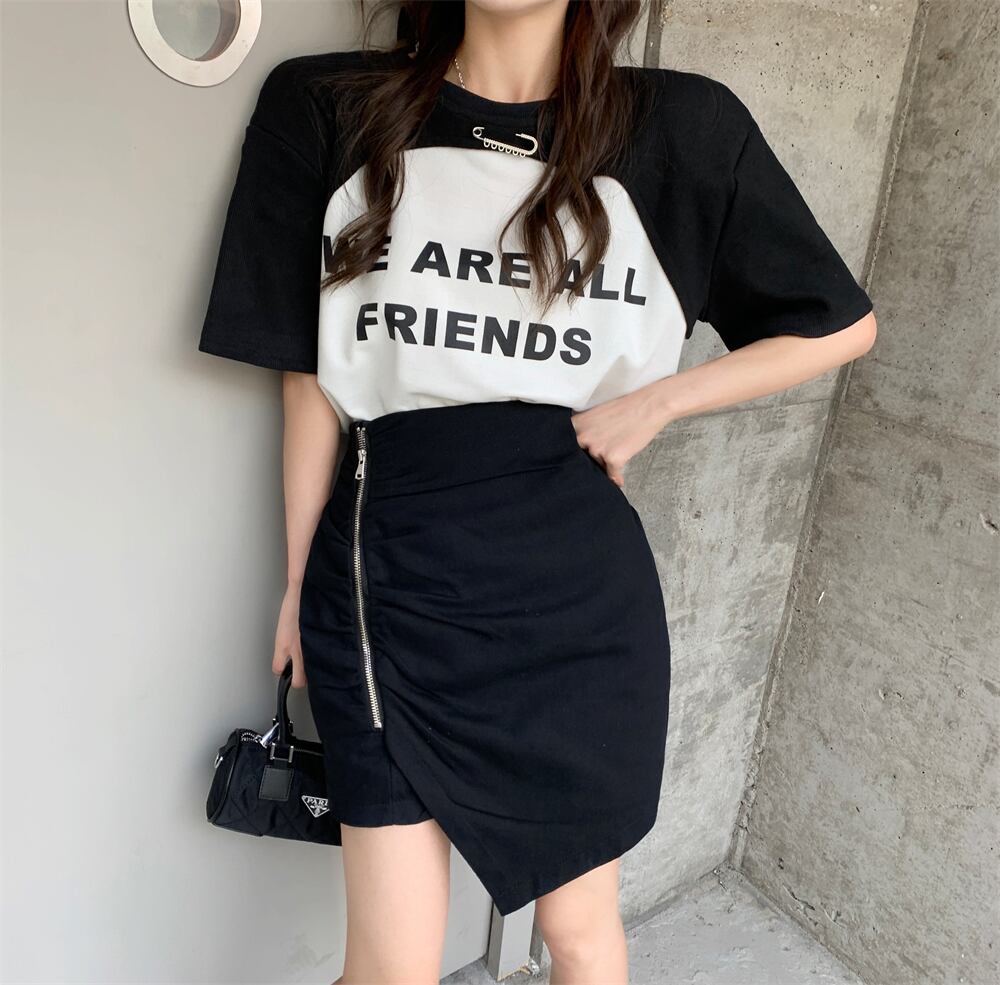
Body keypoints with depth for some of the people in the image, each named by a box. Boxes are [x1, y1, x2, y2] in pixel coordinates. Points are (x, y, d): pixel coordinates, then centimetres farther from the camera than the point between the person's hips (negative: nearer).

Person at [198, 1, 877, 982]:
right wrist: (302, 582, 8)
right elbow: (310, 375, 4)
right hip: (389, 578, 0)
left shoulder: (680, 127, 1)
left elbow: (841, 322, 9)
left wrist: (653, 400, -4)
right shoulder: (325, 108, 1)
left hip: (579, 588, 1)